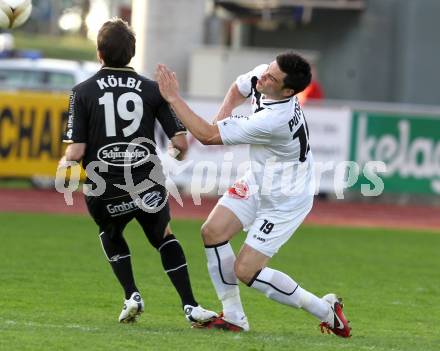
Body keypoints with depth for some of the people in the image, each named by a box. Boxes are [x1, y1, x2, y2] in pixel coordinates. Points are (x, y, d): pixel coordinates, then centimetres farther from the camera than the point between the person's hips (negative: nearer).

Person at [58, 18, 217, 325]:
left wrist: (64, 163, 13)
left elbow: (76, 152, -9)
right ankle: (190, 306, 17)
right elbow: (180, 142, -1)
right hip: (148, 188, 1)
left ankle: (132, 296, 17)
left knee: (111, 234, 34)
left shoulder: (83, 92, -4)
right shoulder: (152, 89, 0)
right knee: (164, 237, 29)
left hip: (104, 193, -1)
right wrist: (178, 153, 23)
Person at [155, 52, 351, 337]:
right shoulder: (260, 76, -12)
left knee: (245, 270, -10)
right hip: (258, 183, 9)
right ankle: (233, 317, 7)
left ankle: (325, 310, 6)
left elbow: (208, 136, -32)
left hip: (285, 201, -9)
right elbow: (238, 89, 15)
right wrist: (223, 115, -5)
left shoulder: (273, 121, -37)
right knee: (213, 231, -4)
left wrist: (173, 98, -26)